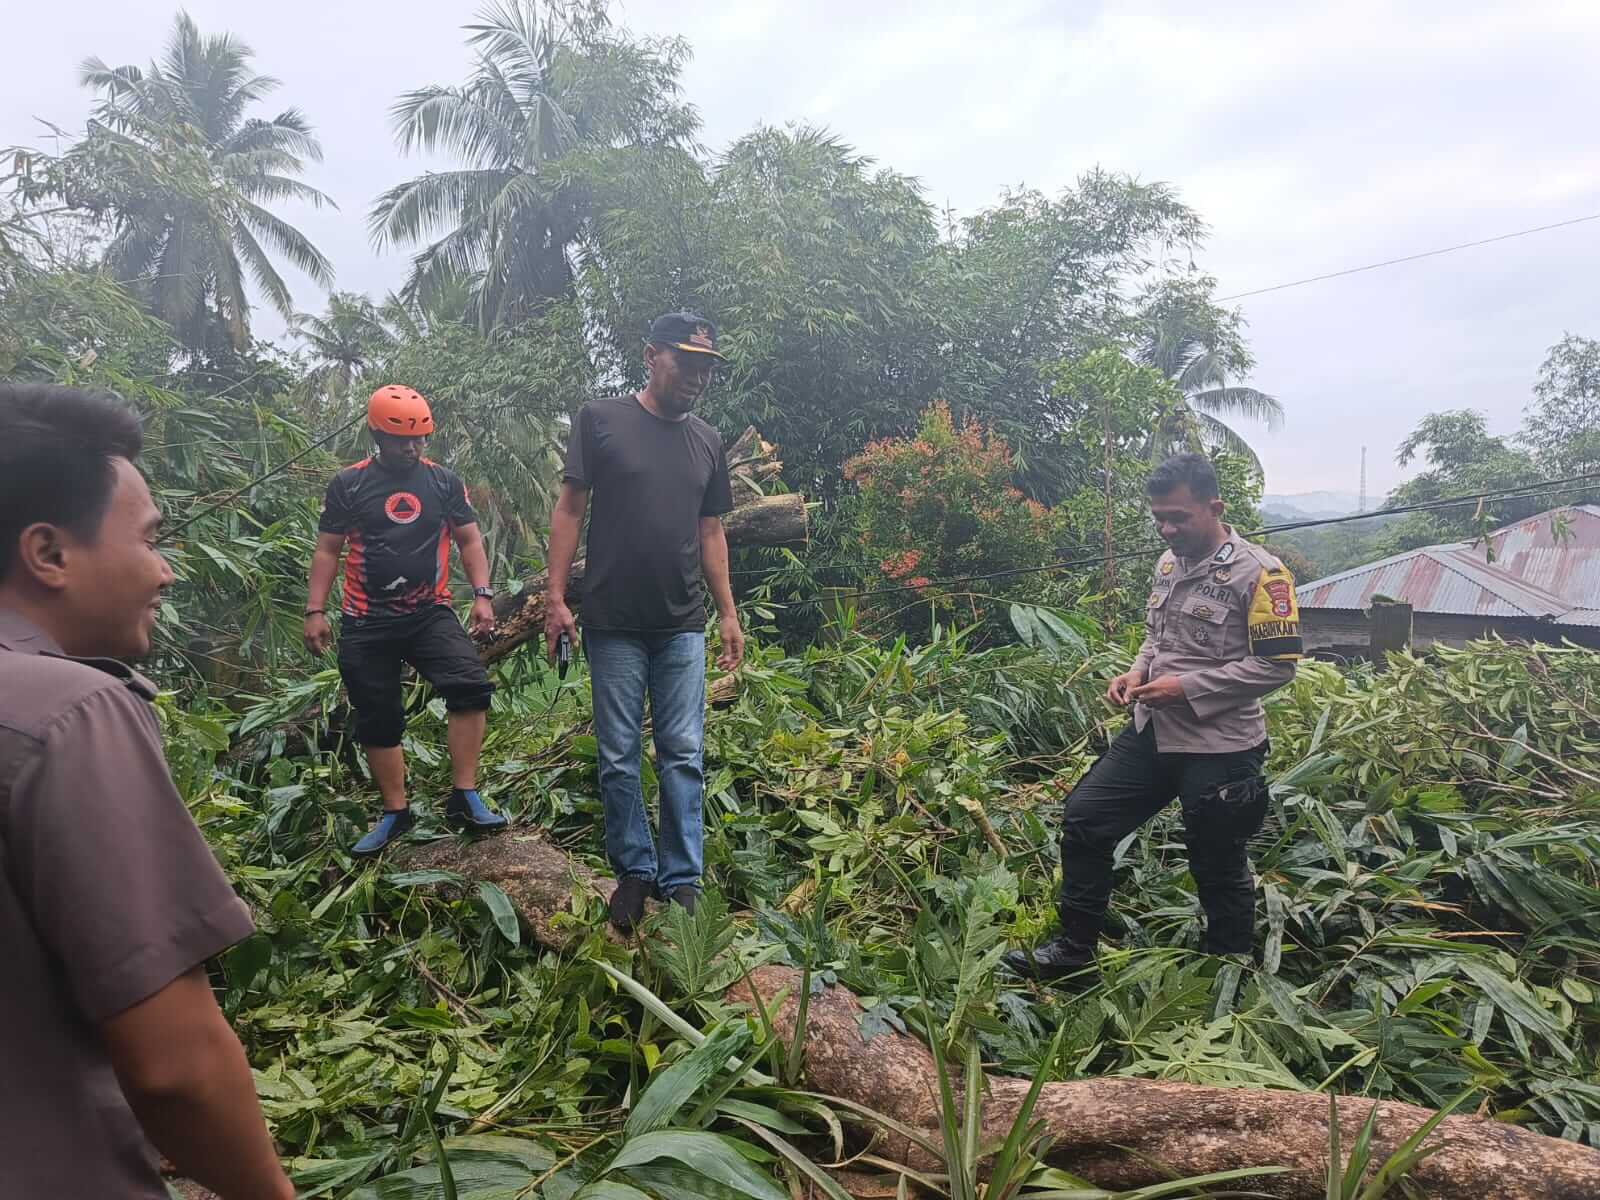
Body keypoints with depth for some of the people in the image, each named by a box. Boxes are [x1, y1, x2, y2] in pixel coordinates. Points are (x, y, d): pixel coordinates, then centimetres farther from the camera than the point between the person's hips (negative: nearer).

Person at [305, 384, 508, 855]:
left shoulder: (445, 482, 5)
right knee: (378, 722, 6)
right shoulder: (348, 484, 2)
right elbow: (328, 550, 6)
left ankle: (464, 798, -14)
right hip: (366, 624, 0)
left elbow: (469, 540, 8)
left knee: (470, 687, -22)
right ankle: (396, 813, 22)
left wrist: (482, 595, -5)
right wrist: (315, 610, -1)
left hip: (430, 615, 0)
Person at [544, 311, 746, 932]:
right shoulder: (600, 420, -1)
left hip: (683, 628, 3)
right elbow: (570, 509, -1)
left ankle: (682, 880, 13)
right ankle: (633, 870, 20)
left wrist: (729, 612, 11)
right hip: (613, 625, -3)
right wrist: (555, 597, -7)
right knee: (619, 759, 5)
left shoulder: (708, 441, 11)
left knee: (683, 757, 3)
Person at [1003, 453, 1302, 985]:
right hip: (1153, 732, 7)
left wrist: (1187, 687, -20)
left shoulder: (1259, 573, -14)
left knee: (1219, 869, 7)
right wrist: (1137, 672, 1)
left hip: (1218, 748, -7)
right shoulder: (1170, 563, 9)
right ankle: (1073, 950, 18)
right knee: (1084, 819, 5)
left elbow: (1278, 665, -16)